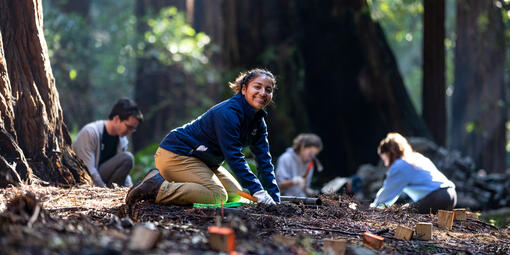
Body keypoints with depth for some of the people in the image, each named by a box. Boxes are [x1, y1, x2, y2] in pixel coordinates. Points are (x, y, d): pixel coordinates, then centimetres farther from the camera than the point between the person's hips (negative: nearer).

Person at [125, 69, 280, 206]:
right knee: (217, 196, -25)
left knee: (235, 195, 7)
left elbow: (264, 160, 4)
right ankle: (156, 188, -19)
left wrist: (274, 198, -5)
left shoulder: (258, 122, 5)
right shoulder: (228, 113, -25)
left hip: (200, 160, 11)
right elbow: (234, 156, -28)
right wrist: (257, 190, -31)